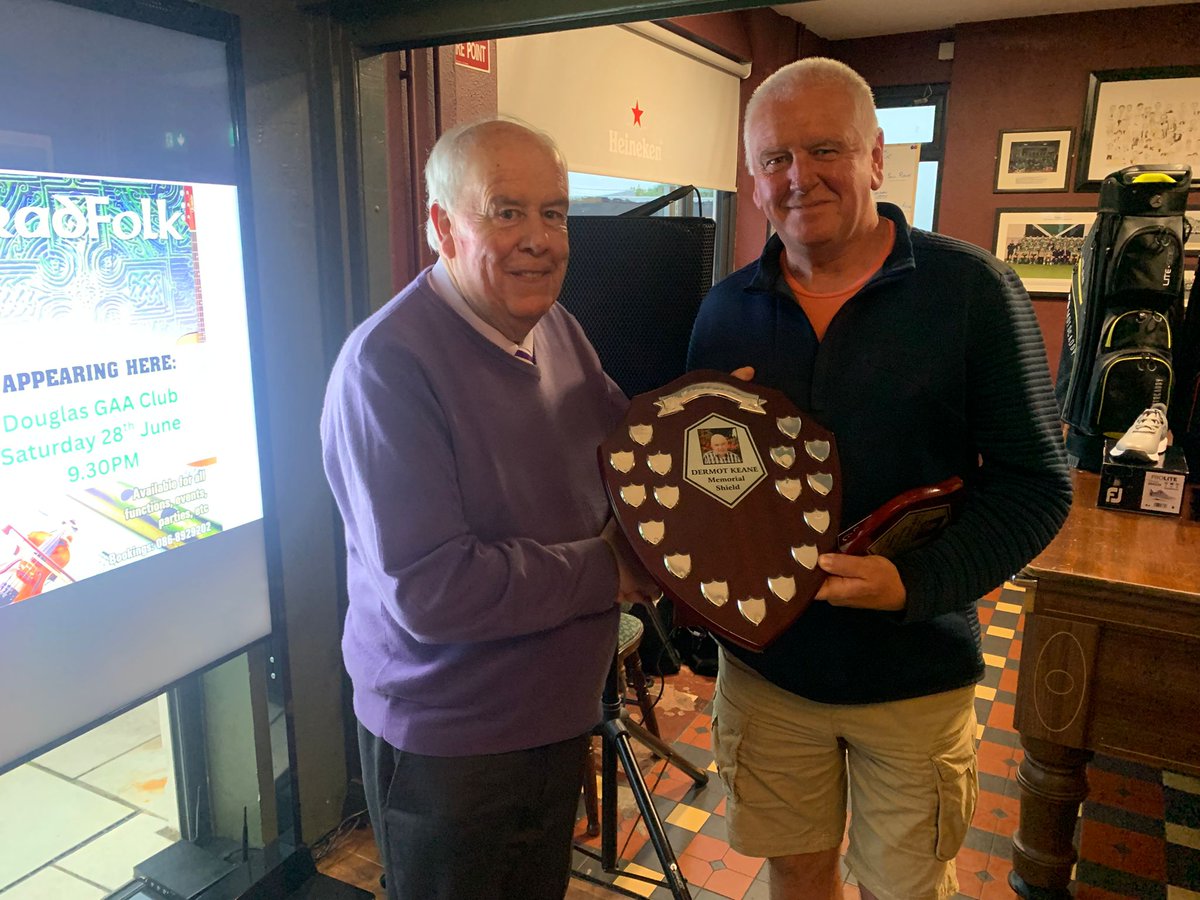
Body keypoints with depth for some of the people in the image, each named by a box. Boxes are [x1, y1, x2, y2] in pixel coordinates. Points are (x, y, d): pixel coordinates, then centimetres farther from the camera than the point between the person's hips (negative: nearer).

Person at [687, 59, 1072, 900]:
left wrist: (915, 583, -23)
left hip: (915, 673, -2)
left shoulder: (972, 288, -11)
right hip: (765, 664, 3)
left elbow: (1035, 482, -10)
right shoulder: (725, 310, 0)